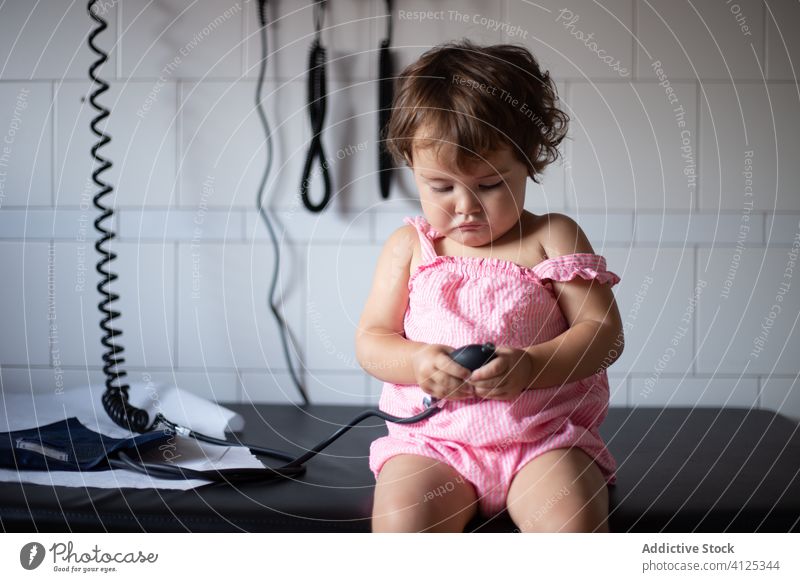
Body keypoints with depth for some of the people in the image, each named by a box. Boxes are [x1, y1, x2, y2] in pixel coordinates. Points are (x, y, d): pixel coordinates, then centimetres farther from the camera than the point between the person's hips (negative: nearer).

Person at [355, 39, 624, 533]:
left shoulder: (553, 238, 5)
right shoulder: (410, 247, 10)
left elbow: (604, 331, -1)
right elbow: (370, 339, 10)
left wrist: (532, 365, -20)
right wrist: (416, 362, -14)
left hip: (545, 435, -1)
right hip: (433, 436, 1)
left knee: (574, 522, -29)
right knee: (400, 517, -27)